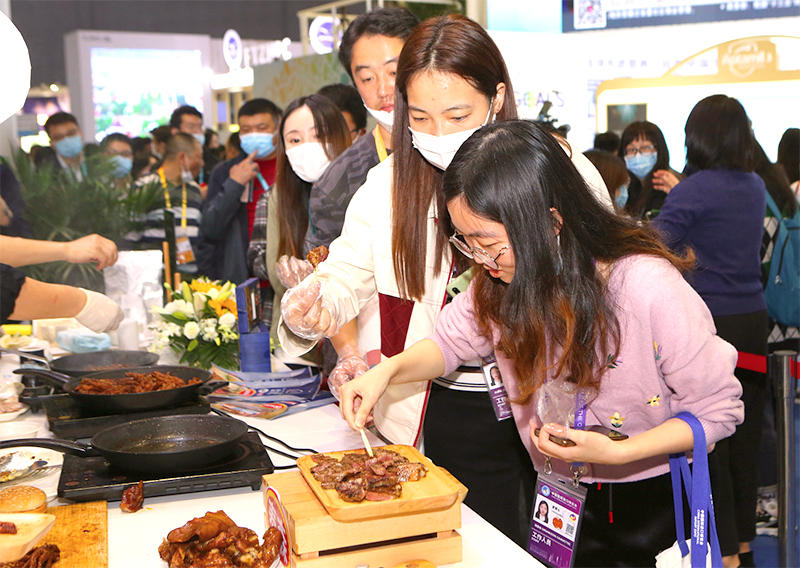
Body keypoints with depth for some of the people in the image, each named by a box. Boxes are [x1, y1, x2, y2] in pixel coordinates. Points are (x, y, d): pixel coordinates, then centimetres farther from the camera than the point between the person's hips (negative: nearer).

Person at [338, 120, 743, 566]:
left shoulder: (649, 288, -31)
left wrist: (617, 452, -32)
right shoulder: (503, 281, -15)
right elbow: (452, 341, 3)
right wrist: (389, 370, -17)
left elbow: (719, 411, -20)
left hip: (658, 500, -4)